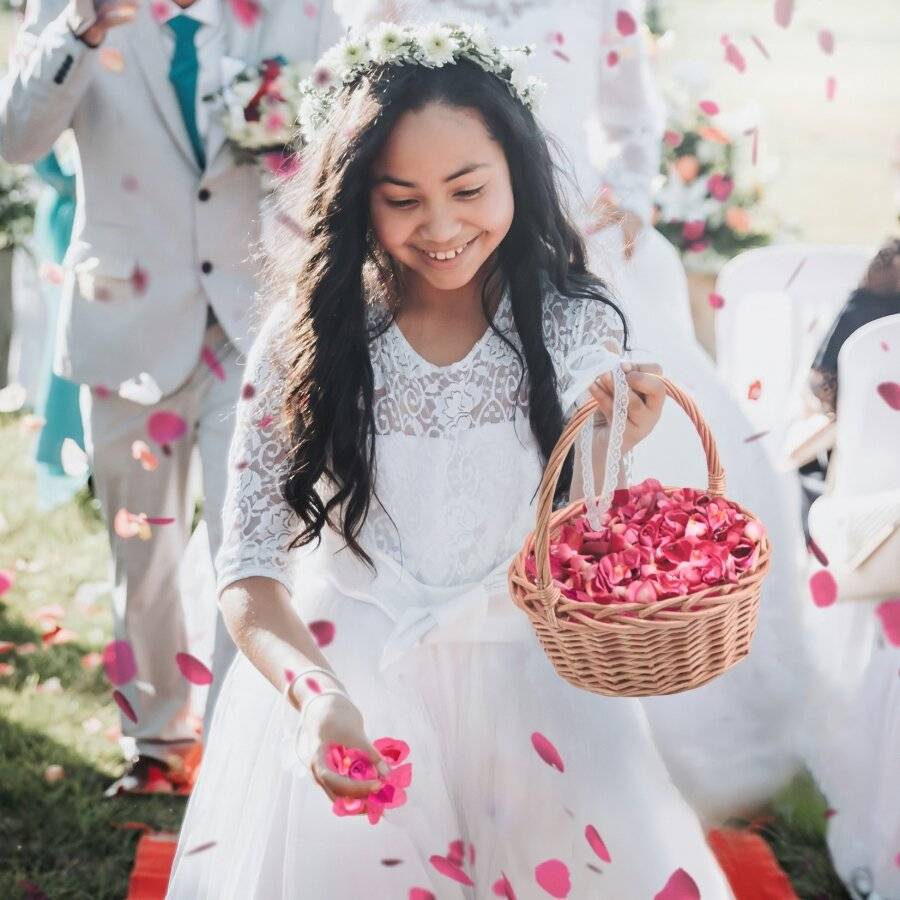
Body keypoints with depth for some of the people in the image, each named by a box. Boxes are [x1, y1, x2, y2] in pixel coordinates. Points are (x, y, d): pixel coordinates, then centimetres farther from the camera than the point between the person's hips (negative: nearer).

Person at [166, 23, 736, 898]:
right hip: (345, 683, 0)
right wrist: (315, 695, -31)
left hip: (524, 683, 1)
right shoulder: (306, 338, -10)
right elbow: (249, 569, -12)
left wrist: (606, 452, -22)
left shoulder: (575, 327, -5)